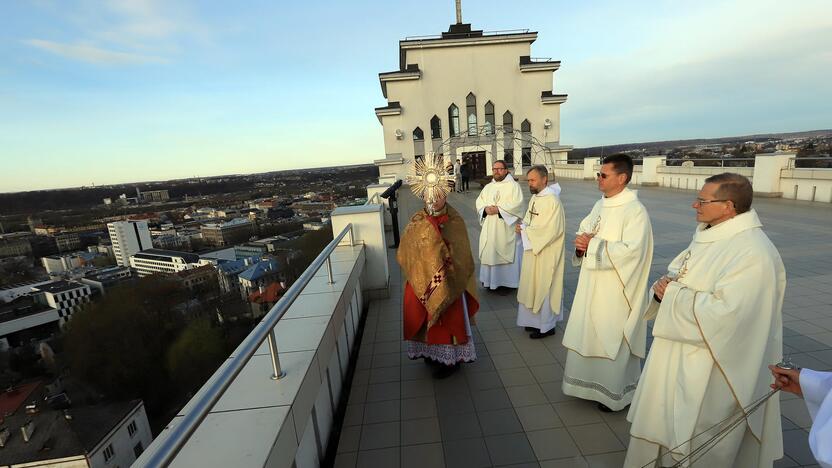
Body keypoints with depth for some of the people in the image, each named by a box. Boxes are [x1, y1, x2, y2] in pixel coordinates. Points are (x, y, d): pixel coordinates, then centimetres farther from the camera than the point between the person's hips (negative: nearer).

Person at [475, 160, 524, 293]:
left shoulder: (513, 185, -2)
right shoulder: (488, 187, 16)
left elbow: (517, 203, -14)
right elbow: (479, 201, 9)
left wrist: (498, 209, -20)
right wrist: (486, 208, -12)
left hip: (506, 227, -5)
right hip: (489, 228, 5)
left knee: (504, 252, -2)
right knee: (489, 251, 7)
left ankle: (506, 281, 9)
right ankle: (491, 279, 19)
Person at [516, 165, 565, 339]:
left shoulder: (552, 201, -19)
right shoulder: (534, 197, 8)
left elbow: (550, 230, -25)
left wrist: (525, 230, -17)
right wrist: (522, 226, -5)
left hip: (546, 253, -8)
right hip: (532, 250, 8)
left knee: (544, 288, 4)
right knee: (533, 286, 17)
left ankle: (547, 326, 21)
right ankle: (536, 319, 33)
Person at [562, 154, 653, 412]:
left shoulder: (635, 211, -16)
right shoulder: (601, 204, 8)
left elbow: (631, 250, -25)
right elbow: (584, 231, 14)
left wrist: (593, 245, -20)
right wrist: (581, 243, -7)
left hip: (615, 290, -7)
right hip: (592, 284, 8)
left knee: (612, 339, 7)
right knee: (590, 335, 17)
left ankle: (614, 392, 28)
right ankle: (593, 381, 38)